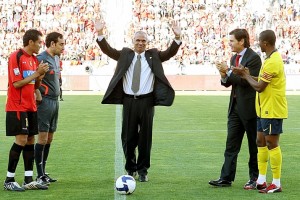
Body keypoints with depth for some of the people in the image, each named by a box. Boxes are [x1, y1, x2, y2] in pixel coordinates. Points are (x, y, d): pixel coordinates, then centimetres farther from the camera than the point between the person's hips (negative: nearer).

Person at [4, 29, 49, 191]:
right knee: (21, 140, -11)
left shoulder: (34, 59, 13)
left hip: (30, 107, 8)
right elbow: (17, 83, -17)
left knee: (30, 140, 6)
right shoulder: (16, 57, -11)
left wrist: (40, 75, -1)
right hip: (17, 107, -8)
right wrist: (36, 73, -14)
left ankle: (29, 180, 10)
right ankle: (9, 180, -3)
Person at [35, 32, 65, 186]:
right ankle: (40, 175, -2)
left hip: (55, 101, 9)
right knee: (43, 137, -7)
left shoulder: (56, 58, 14)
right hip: (45, 102, -9)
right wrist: (39, 96, -17)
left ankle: (43, 173, 18)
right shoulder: (41, 59, -15)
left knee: (49, 138, 11)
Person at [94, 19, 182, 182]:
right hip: (129, 101, 1)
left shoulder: (154, 55, 9)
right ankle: (130, 169, 21)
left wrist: (177, 38, -18)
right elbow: (108, 50, 2)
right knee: (128, 137, 5)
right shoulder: (125, 54, 11)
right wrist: (100, 34, -11)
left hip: (146, 101, -1)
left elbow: (170, 53, -3)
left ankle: (143, 171, 12)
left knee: (145, 137, 2)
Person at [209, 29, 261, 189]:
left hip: (249, 107, -8)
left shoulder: (253, 58, -13)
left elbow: (246, 80, -22)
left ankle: (255, 178, 13)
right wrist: (224, 75, -5)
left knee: (254, 144, 4)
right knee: (231, 144, 5)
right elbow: (229, 83, 16)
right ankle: (226, 178, 5)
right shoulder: (234, 58, 13)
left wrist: (228, 71, -17)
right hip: (235, 107, 8)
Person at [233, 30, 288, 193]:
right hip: (264, 110, 10)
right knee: (261, 142, 13)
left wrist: (246, 75, -5)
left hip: (272, 110, -10)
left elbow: (259, 87, -19)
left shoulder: (272, 62, -20)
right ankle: (261, 180, 19)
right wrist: (246, 75, 6)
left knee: (271, 143, -5)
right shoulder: (273, 58, 12)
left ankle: (276, 184, 0)